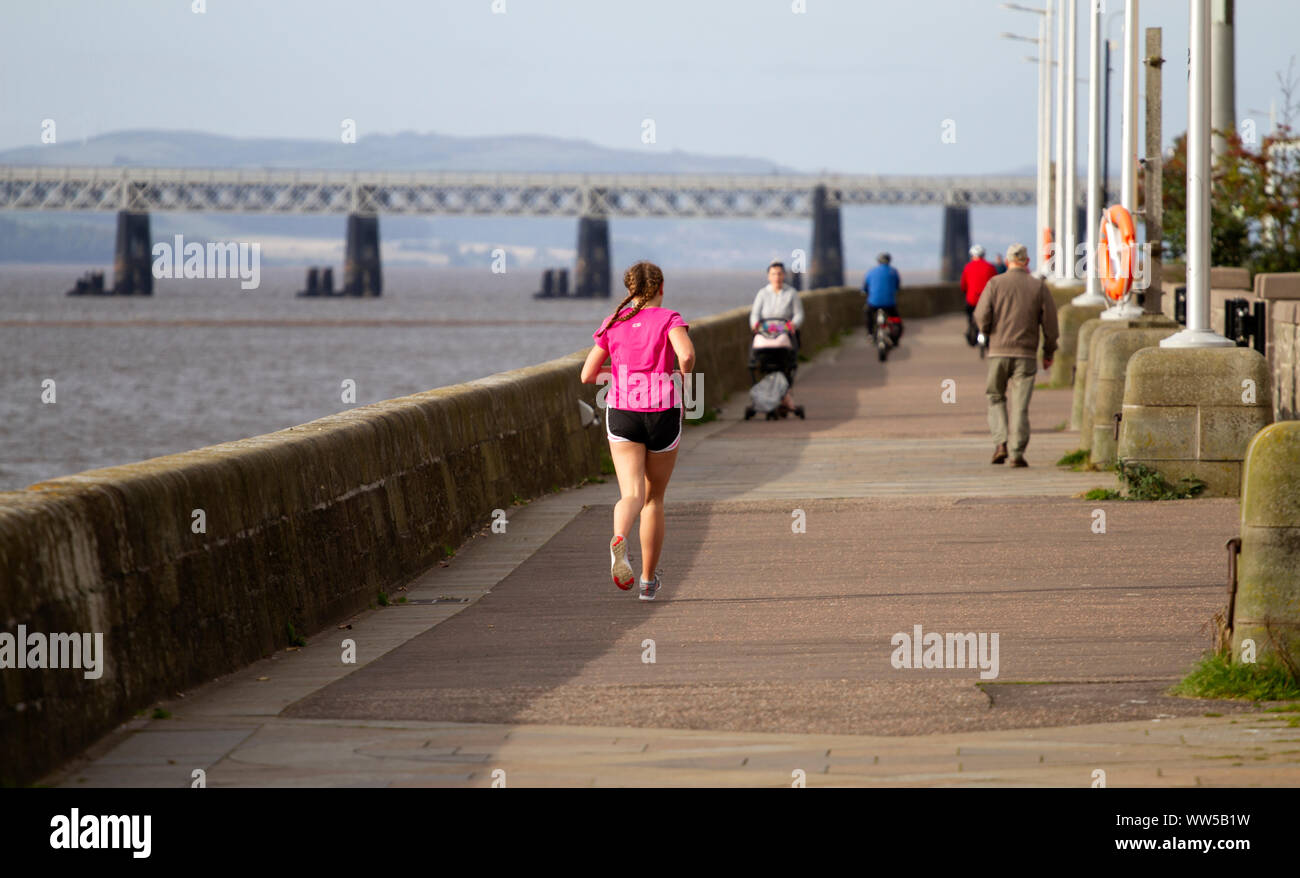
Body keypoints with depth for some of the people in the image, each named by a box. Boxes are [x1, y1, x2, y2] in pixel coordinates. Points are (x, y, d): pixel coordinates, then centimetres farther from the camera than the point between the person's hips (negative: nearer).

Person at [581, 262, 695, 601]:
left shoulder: (613, 324, 7)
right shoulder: (668, 319, -3)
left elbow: (587, 375, 6)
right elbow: (686, 354, -22)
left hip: (622, 413, 1)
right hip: (663, 414, -1)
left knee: (632, 496, -9)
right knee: (654, 498, 16)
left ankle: (619, 540, -45)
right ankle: (648, 580, 21)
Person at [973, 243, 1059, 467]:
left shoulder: (995, 283, -1)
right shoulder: (1039, 287, 1)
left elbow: (981, 315, -7)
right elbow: (1050, 322, 1)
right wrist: (1049, 353, 12)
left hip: (998, 351, 0)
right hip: (1026, 354, 0)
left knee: (996, 399, 15)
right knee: (1020, 405, 2)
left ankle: (1000, 443, -2)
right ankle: (1018, 453, -3)